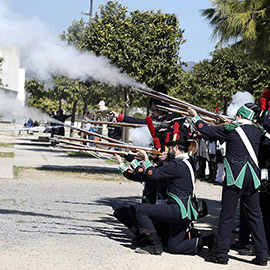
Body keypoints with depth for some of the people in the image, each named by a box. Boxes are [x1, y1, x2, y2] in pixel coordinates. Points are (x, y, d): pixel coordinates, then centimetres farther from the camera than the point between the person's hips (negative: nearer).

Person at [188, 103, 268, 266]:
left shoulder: (231, 129, -7)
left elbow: (206, 130, 1)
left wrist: (195, 116, 16)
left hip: (235, 176, -4)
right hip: (253, 176, 5)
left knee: (227, 215, 1)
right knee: (255, 215, 9)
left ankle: (222, 254, 4)